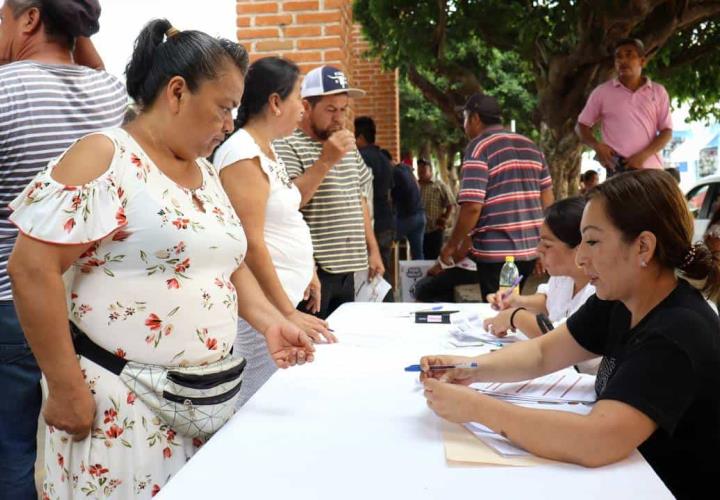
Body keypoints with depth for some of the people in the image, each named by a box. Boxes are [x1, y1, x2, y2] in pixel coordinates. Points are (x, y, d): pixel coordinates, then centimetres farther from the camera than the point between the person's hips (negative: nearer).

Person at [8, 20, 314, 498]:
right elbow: (32, 267, -19)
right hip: (121, 403, -7)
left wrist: (269, 321, 2)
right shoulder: (105, 157, -13)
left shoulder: (206, 172, 11)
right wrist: (67, 389, -18)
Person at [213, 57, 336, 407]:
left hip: (285, 297, 9)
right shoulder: (242, 154, -15)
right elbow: (250, 244, -20)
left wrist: (307, 270, 18)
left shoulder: (266, 149, 14)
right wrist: (287, 314, -19)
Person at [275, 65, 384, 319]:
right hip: (312, 271, -7)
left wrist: (373, 250, 19)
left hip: (346, 270, 7)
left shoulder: (348, 147, 17)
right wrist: (326, 160, -21)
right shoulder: (287, 145, -7)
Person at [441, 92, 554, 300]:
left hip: (496, 253, -7)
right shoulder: (531, 146, 13)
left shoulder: (479, 147, -8)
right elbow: (548, 201, 14)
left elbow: (472, 207, -16)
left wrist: (451, 245, -4)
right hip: (529, 249, 7)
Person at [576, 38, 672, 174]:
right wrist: (597, 145, -8)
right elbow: (581, 125, 13)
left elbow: (667, 130, 7)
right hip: (618, 169, -2)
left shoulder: (658, 91, 10)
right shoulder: (602, 92, 8)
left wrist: (644, 155, -11)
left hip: (652, 169, 2)